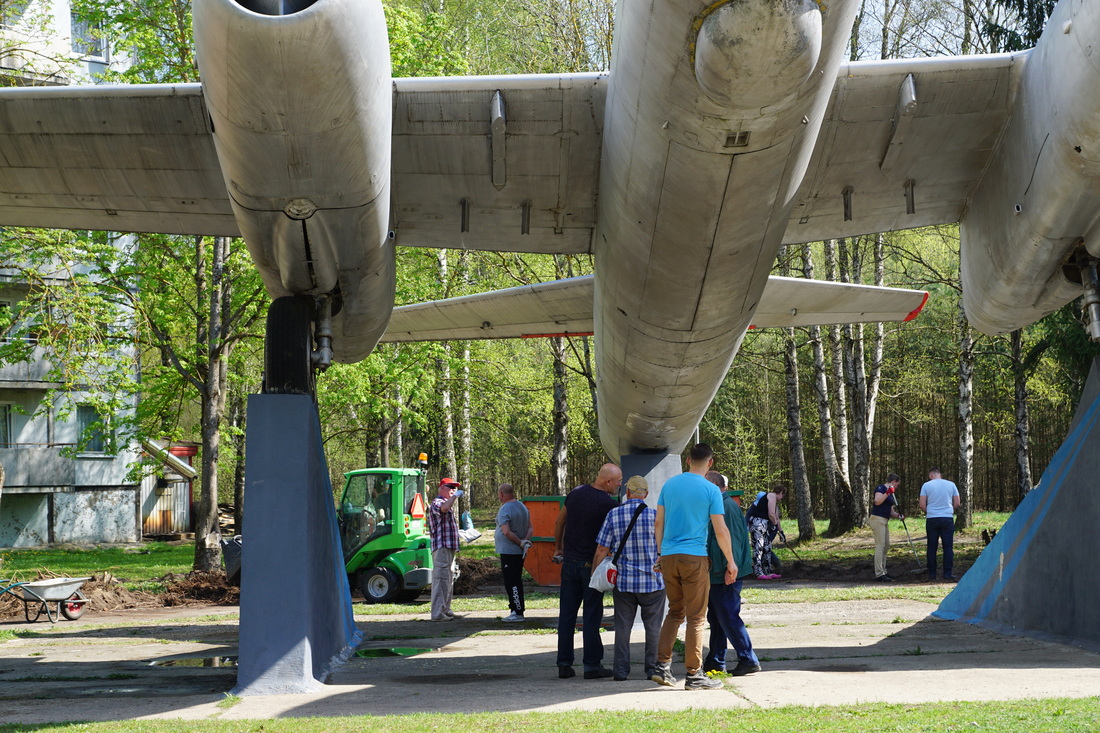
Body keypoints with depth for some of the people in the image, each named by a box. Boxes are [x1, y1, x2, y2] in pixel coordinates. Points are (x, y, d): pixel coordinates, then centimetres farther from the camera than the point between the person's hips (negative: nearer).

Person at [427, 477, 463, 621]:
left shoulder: (447, 502, 24)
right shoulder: (436, 502, -9)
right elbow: (443, 508, -35)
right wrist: (454, 496, -26)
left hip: (450, 547, 11)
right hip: (441, 547, -11)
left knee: (449, 580, 14)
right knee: (441, 579, -13)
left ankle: (446, 610, 20)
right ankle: (437, 613, -15)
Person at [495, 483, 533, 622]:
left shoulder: (504, 510, -16)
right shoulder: (523, 507, 12)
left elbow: (507, 532, -24)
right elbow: (530, 529, 12)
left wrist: (520, 543, -15)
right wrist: (525, 540, -4)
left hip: (508, 552, -9)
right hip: (520, 553, 9)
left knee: (511, 583, -6)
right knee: (516, 581, 15)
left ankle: (517, 612, -8)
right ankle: (516, 610, 20)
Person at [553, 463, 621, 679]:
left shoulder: (575, 494, 6)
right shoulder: (608, 504, -13)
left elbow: (559, 522, 15)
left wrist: (558, 548, 26)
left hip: (569, 561, 5)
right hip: (592, 564, -5)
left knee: (566, 613, 8)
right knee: (592, 615, 1)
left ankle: (564, 664, 10)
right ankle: (592, 665, 3)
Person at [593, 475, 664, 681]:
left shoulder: (613, 515, -3)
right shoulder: (654, 515, -7)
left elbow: (602, 549, -2)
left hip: (623, 581, 1)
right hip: (652, 580, -1)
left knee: (622, 626, 9)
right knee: (653, 627, 9)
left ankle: (621, 669, 9)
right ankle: (653, 668, 12)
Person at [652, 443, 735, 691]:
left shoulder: (669, 485, 8)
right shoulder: (711, 490, -5)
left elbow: (658, 524, 12)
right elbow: (721, 531, -6)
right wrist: (731, 562, 4)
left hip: (669, 557, 5)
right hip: (695, 557, -5)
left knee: (675, 611, 16)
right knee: (696, 617, 1)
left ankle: (662, 667, 8)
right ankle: (694, 675, 3)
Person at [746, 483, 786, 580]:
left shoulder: (775, 501, 24)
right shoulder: (772, 496, -8)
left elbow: (776, 517, 33)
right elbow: (771, 514, -15)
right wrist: (775, 525, 1)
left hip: (764, 523, 11)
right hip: (756, 520, -11)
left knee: (767, 547, 11)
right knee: (758, 546, -15)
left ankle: (768, 572, 16)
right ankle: (759, 573, -20)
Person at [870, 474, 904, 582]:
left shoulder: (891, 495, 20)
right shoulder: (881, 488, -6)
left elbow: (891, 512, 19)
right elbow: (877, 501, -21)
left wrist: (898, 515, 0)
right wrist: (887, 493, -26)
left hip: (885, 521, 10)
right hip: (877, 519, -10)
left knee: (886, 547, 11)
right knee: (880, 546, -12)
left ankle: (883, 572, 16)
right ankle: (879, 574, -14)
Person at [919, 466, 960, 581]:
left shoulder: (926, 485, 1)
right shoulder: (951, 485, 5)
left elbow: (922, 505, -2)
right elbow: (957, 504, 6)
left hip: (932, 519, 0)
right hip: (948, 518, 0)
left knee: (932, 547, 6)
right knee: (948, 547, 3)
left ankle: (932, 574, 6)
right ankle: (947, 573, -1)